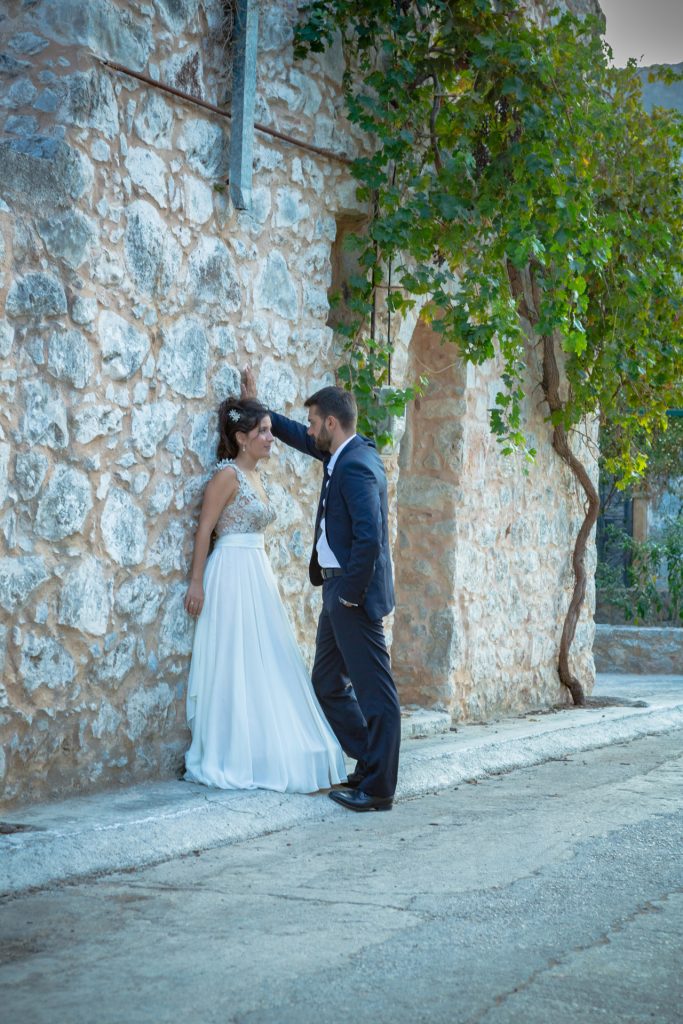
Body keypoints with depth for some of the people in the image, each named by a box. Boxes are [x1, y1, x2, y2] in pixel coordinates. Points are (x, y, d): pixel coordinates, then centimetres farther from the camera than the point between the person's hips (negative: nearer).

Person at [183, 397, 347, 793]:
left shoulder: (255, 476, 15)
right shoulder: (228, 474, -10)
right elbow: (204, 530, -12)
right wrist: (196, 583, -16)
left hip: (258, 575, 9)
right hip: (233, 574, -9)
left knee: (264, 666, 9)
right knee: (236, 666, -4)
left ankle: (262, 755, 16)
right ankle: (230, 759, 4)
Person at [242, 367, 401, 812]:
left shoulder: (357, 466, -19)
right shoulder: (345, 452, 11)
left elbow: (369, 537, -26)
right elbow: (303, 439, 30)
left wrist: (351, 593, -18)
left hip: (354, 593, -11)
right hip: (338, 590, 11)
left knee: (375, 691, -4)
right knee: (328, 684, 17)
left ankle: (378, 789, 0)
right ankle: (371, 767, 24)